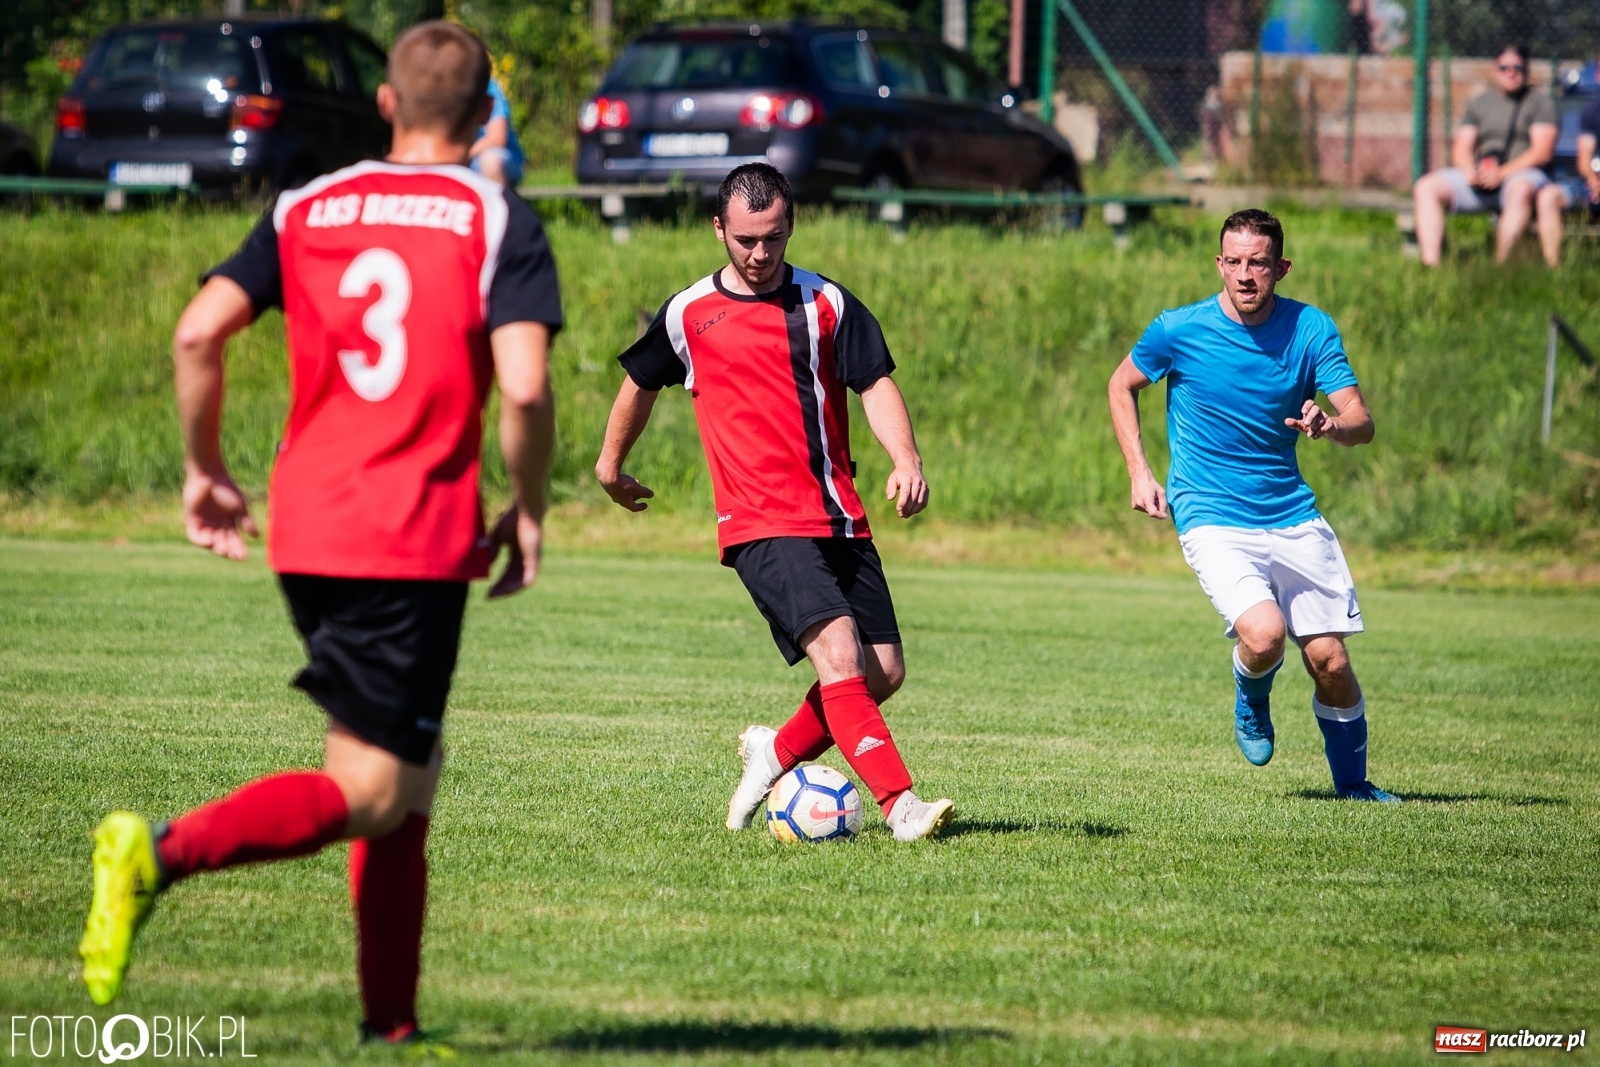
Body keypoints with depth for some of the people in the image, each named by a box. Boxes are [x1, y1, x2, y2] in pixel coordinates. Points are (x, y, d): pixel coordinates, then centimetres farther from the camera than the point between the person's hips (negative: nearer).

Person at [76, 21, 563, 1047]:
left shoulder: (307, 209, 11)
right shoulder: (502, 221, -2)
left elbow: (198, 333, 0)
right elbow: (525, 389, -14)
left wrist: (206, 470, 12)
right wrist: (528, 513, 1)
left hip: (307, 531, 6)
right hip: (419, 540, -6)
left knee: (410, 771, 18)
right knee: (370, 794, -4)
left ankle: (392, 1021, 15)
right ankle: (162, 852, -27)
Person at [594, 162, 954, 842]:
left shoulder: (827, 303, 9)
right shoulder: (688, 314, 5)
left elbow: (875, 383, 2)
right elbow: (640, 382, 23)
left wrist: (906, 461, -16)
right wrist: (610, 464, 34)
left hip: (841, 519, 4)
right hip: (762, 524, -4)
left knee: (884, 673, 1)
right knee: (839, 654, -22)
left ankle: (775, 754, 24)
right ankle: (901, 806, -27)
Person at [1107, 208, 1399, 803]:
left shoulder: (1311, 329, -3)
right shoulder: (1179, 330, -7)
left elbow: (1362, 423, -8)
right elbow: (1122, 386, 11)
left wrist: (1330, 426, -32)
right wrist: (1139, 473, 1)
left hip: (1294, 519, 3)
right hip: (1212, 521, -3)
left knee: (1329, 659, -2)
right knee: (1264, 635, -26)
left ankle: (1352, 782, 23)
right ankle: (1251, 699, 11)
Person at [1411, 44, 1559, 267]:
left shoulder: (1541, 103, 7)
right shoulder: (1478, 103, 21)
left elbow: (1542, 153, -5)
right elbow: (1461, 149, 15)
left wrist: (1502, 173, -17)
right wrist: (1470, 170, -9)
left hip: (1522, 174, -5)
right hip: (1477, 179, 5)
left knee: (1520, 190, -41)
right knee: (1426, 188, -16)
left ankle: (1501, 264, -48)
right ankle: (1430, 263, -30)